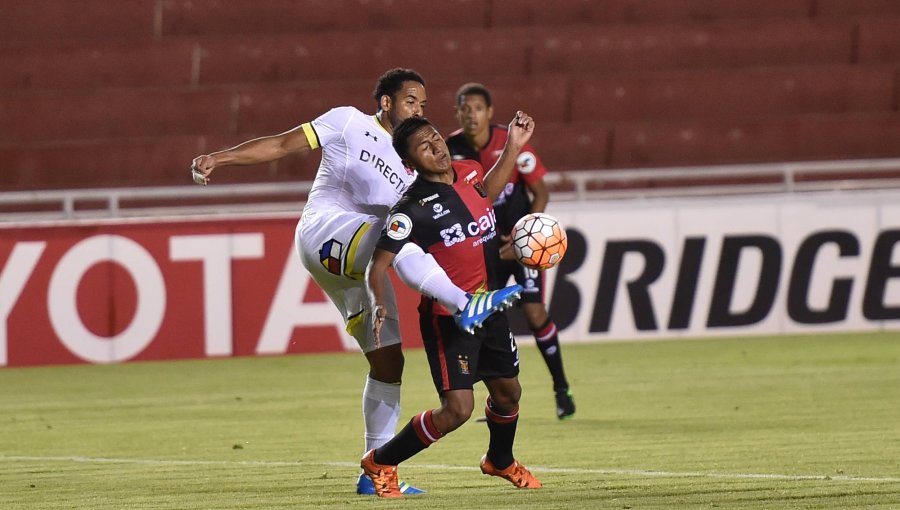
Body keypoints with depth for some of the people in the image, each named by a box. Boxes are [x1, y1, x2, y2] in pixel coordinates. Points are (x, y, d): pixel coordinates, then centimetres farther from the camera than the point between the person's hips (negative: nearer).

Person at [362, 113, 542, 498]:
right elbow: (378, 265, -20)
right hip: (447, 318, -7)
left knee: (508, 391, 19)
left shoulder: (468, 172, 1)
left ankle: (500, 460, 49)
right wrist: (379, 306, -37)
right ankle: (380, 463, 2)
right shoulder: (413, 209, -20)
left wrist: (514, 146, 20)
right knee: (457, 409, -15)